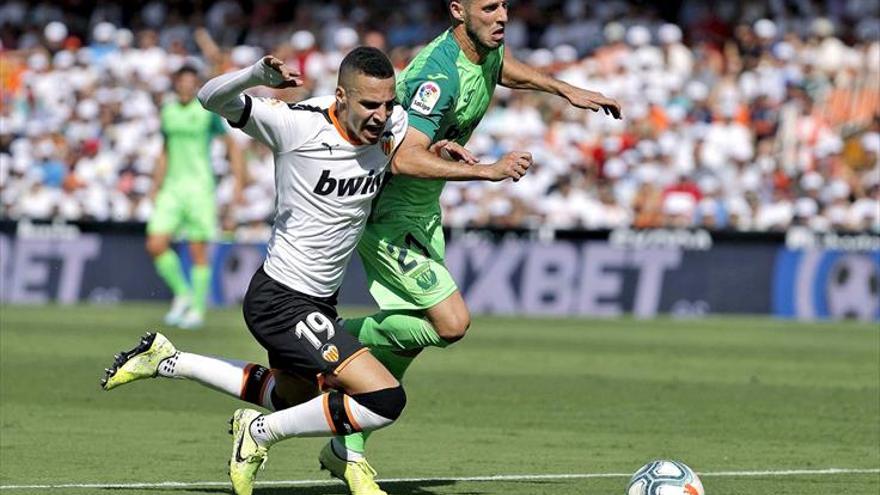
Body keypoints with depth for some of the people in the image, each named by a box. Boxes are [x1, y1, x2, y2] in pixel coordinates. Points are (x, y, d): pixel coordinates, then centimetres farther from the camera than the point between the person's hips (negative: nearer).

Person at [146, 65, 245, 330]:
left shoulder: (208, 111, -4)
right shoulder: (168, 111, 11)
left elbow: (232, 146, 1)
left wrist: (239, 183, -7)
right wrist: (156, 187, 18)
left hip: (200, 186, -5)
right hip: (172, 187, 5)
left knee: (198, 252, -3)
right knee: (156, 245, -7)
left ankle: (197, 309, 7)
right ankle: (182, 294, 11)